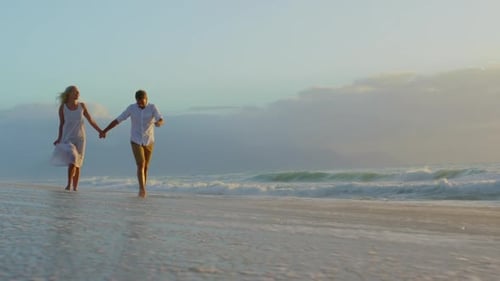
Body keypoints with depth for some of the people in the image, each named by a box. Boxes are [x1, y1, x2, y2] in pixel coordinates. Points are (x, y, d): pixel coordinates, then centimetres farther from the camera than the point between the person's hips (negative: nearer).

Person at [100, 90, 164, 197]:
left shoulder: (152, 107, -9)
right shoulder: (131, 108, -8)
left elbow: (161, 121, -25)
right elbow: (117, 120, -2)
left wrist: (158, 123, -51)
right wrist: (104, 131, 0)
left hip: (148, 142, 1)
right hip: (136, 141, -1)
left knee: (145, 167, 10)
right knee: (140, 165, -18)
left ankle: (142, 190, 26)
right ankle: (143, 190, -25)